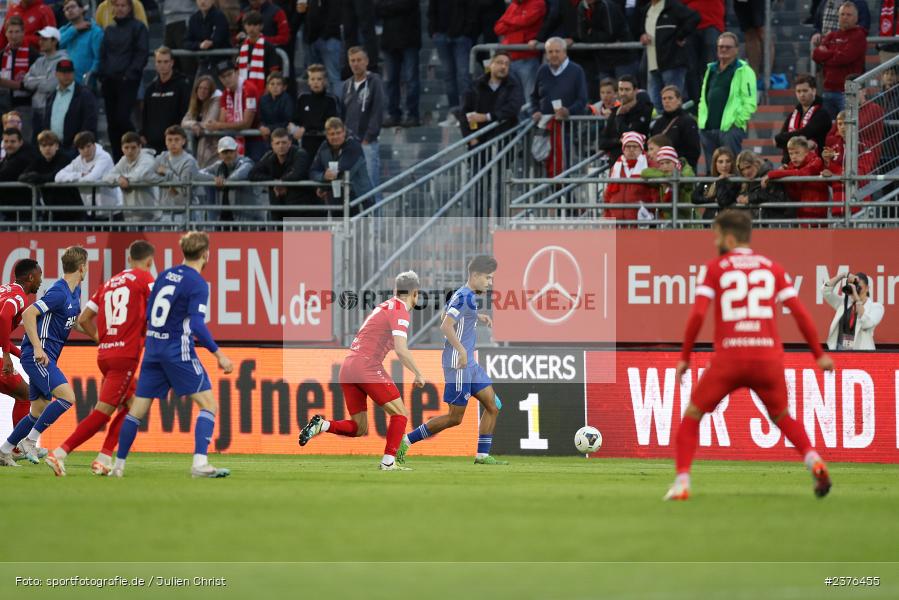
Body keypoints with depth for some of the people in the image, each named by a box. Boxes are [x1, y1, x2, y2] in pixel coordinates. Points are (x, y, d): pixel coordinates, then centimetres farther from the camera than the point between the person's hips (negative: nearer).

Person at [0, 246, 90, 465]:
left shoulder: (75, 291, 13)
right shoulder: (59, 292, -17)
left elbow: (75, 322, 29)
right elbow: (28, 314, -23)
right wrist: (38, 348, -27)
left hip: (44, 358, 10)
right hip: (38, 356, -10)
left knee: (39, 412, 11)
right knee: (67, 397, -20)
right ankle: (30, 440, -12)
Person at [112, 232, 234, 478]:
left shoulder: (165, 275, 11)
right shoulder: (198, 284, -10)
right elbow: (197, 325, -20)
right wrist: (218, 354, -17)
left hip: (153, 348, 7)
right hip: (179, 351, -7)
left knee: (137, 409, 11)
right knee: (209, 404, -3)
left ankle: (118, 465, 14)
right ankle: (200, 463, -16)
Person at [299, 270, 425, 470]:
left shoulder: (385, 306, 22)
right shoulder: (400, 311, -6)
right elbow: (401, 350, -17)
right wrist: (418, 374, -5)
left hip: (348, 366, 8)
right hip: (368, 366, -8)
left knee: (359, 429, 11)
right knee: (400, 414, 2)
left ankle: (322, 425, -9)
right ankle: (388, 462, -6)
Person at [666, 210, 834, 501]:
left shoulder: (715, 268, 5)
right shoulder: (772, 268, 12)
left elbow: (697, 314, -5)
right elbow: (799, 313, 7)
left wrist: (684, 357, 3)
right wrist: (819, 354, 15)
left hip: (729, 357, -3)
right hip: (768, 355, 3)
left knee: (692, 416, 13)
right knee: (782, 416, 25)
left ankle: (682, 482, -1)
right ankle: (814, 462, 0)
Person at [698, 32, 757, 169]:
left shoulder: (743, 71, -2)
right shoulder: (711, 70, 20)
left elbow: (750, 102, -8)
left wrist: (738, 121, -13)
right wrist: (702, 120, 14)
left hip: (730, 128, -7)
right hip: (708, 129, 7)